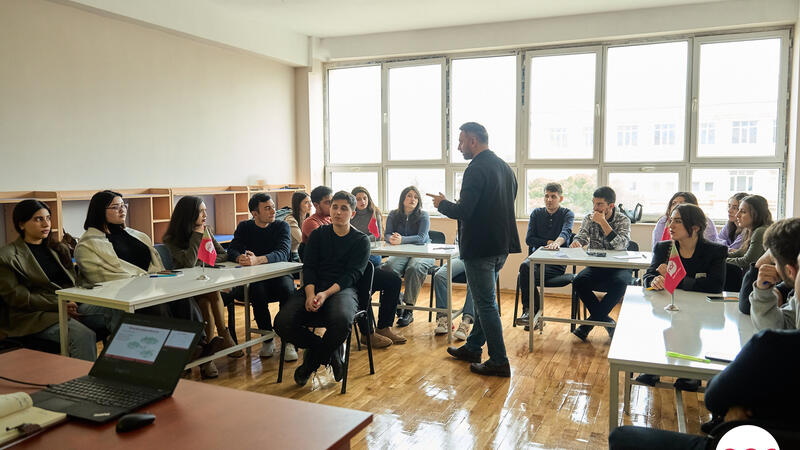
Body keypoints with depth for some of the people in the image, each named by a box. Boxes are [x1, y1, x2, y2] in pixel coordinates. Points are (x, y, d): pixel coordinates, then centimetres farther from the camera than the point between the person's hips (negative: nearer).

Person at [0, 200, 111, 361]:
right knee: (84, 335, -34)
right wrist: (60, 305, -15)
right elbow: (18, 298, -6)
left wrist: (72, 302, -4)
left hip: (70, 306, 6)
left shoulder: (58, 248, 22)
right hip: (34, 315, -5)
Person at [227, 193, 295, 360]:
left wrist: (257, 260, -37)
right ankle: (268, 340, -13)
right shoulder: (244, 227, 7)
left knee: (287, 290, -33)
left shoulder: (281, 226, -1)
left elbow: (282, 253, -18)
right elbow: (232, 250, -6)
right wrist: (241, 258, -32)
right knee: (257, 293, -32)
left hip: (280, 274, -1)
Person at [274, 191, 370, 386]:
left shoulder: (361, 241, 9)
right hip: (313, 288, 3)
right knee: (282, 323, -24)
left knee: (342, 320, -38)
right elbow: (309, 267, 7)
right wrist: (310, 294, -14)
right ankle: (332, 353, -4)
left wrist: (325, 294, -20)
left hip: (342, 290, -3)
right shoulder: (318, 235, 17)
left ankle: (312, 361, -8)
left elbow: (352, 275, -3)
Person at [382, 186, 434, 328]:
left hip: (422, 253, -2)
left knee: (413, 268, -37)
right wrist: (391, 238, -24)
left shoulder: (423, 216, -1)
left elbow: (421, 237, -14)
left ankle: (409, 310, -25)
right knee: (387, 267, -31)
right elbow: (387, 234, 2)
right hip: (400, 253, 3)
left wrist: (402, 240, -30)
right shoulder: (393, 215, 11)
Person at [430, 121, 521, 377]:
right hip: (501, 245, 10)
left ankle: (499, 362, 6)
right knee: (483, 299, 19)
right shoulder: (504, 167, 11)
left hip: (480, 248, -9)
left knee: (486, 303, -1)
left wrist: (442, 203, -4)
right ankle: (473, 348, 33)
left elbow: (462, 212, -24)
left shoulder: (477, 169, -18)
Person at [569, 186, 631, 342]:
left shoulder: (623, 220, -6)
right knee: (578, 282, -28)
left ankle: (591, 321, -21)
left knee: (620, 283, -36)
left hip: (618, 267, -3)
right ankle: (607, 322, -16)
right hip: (596, 266, 3)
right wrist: (576, 242, -30)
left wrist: (603, 222, -25)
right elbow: (581, 236, -5)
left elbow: (621, 245, -22)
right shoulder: (589, 218, 5)